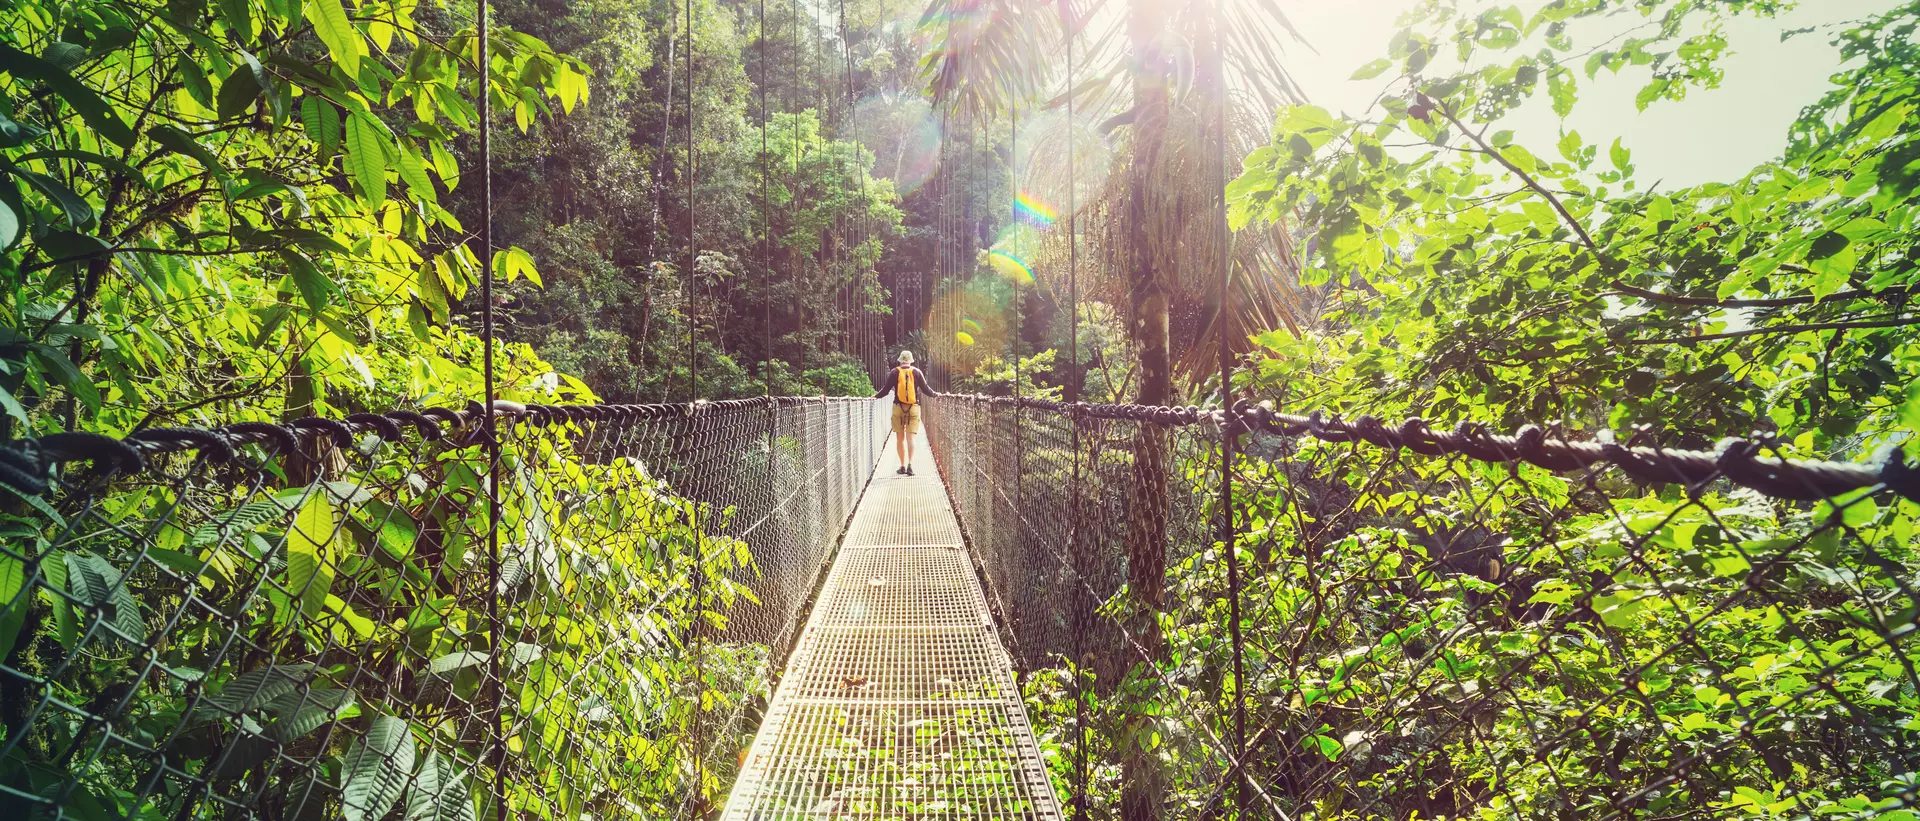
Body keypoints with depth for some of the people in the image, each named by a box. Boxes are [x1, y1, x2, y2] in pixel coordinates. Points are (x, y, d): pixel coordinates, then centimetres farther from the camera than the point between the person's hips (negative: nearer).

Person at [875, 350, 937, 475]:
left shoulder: (894, 372, 0)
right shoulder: (917, 372, 2)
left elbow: (886, 389, 1)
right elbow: (925, 389, 5)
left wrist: (876, 396, 18)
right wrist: (935, 394, 23)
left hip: (898, 408, 0)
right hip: (913, 408, 0)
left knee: (900, 438, 8)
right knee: (910, 437, -2)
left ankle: (903, 466, 8)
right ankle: (910, 464, -16)